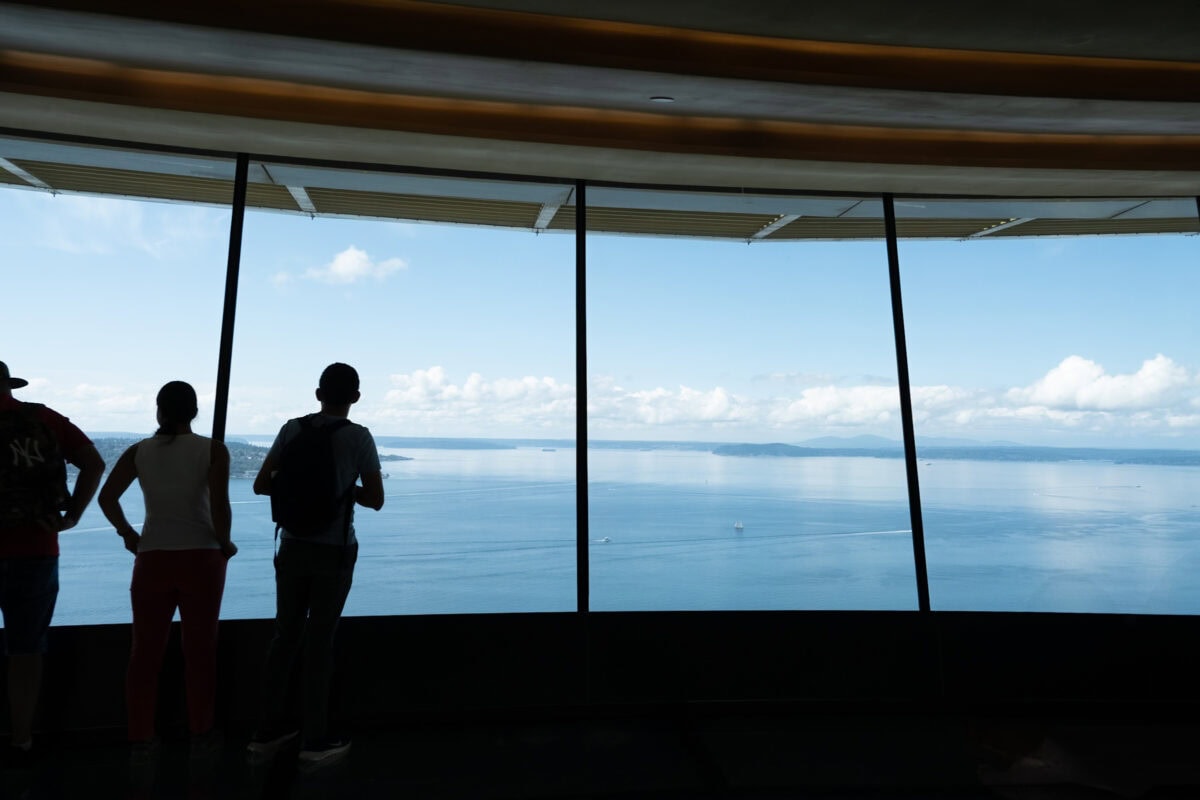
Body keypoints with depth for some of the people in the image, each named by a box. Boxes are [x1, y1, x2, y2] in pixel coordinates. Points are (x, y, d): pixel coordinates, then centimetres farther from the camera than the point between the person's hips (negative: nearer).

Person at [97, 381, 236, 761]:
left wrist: (126, 533, 12)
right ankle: (200, 734, 21)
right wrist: (224, 543, -3)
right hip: (201, 558, -2)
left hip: (152, 559, 2)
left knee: (146, 650, 13)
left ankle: (141, 738, 20)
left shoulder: (139, 451, 1)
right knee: (199, 649, 10)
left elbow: (107, 497, -2)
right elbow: (220, 506, -18)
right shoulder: (213, 450, -9)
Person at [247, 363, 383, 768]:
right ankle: (315, 740, 13)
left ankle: (268, 731, 26)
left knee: (286, 635, 16)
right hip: (334, 551, -4)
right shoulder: (358, 437, -9)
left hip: (293, 547, 4)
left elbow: (261, 485, 4)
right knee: (320, 641, 3)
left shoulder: (293, 428, 2)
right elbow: (375, 500, -7)